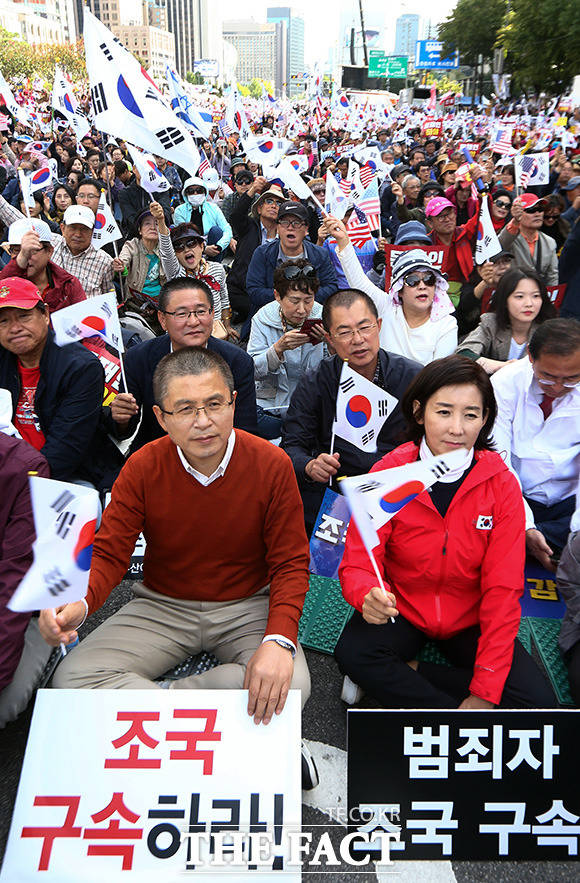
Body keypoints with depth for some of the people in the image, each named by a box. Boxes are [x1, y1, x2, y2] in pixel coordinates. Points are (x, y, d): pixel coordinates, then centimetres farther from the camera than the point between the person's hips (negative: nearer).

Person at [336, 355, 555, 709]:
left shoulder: (502, 485, -12)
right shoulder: (388, 474, -13)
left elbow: (503, 589, -12)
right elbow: (357, 562, -14)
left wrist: (486, 691, -17)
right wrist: (368, 595, -41)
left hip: (471, 620, 1)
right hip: (402, 610, 0)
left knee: (539, 702, -18)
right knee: (352, 653, -30)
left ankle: (395, 679, -10)